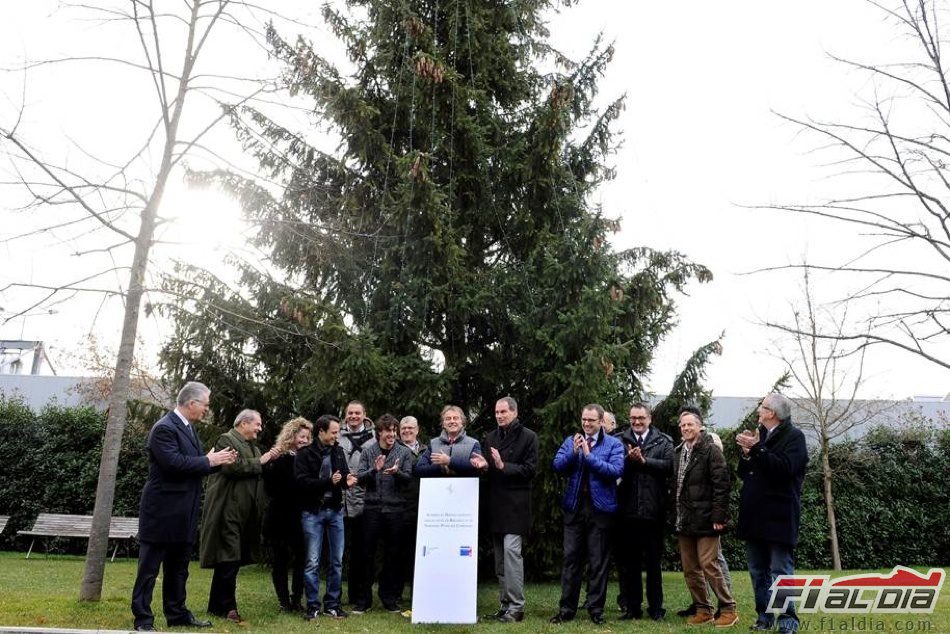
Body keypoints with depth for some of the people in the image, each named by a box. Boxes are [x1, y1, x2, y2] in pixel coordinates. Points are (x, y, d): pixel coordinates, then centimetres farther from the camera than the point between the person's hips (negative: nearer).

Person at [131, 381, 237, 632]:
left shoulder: (188, 428, 12)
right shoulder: (164, 428, -17)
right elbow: (174, 463, -28)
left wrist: (218, 461, 0)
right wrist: (208, 461, -19)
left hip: (183, 513, 9)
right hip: (162, 511, -9)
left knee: (178, 567, 16)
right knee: (149, 567, 3)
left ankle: (177, 613, 26)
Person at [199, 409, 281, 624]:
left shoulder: (252, 446, 22)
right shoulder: (226, 440, -5)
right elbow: (232, 466, -20)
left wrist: (270, 460, 9)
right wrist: (259, 461, -13)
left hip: (246, 513, 9)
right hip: (229, 511, -8)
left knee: (233, 559, 10)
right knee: (229, 559, -7)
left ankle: (218, 605, 17)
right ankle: (226, 606, -1)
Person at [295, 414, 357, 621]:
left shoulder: (338, 451, 8)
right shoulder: (305, 454, -6)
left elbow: (344, 474, 8)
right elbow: (302, 481, -15)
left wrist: (347, 480, -15)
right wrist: (328, 482, -20)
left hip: (335, 511, 4)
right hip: (313, 512, -4)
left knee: (337, 560, 7)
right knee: (312, 562, -1)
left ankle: (332, 604, 18)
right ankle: (312, 605, 11)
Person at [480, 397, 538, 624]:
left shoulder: (528, 437, -2)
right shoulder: (490, 437, 15)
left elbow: (530, 469, -9)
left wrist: (504, 466, -18)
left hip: (515, 503, -6)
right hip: (495, 504, 6)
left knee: (511, 550, -13)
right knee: (500, 557, 10)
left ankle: (516, 607, -7)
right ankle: (504, 605, 17)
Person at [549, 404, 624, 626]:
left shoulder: (614, 444, -1)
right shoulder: (570, 441, 9)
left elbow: (616, 470, -15)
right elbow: (558, 465, -2)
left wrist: (589, 456, -17)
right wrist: (573, 452, -18)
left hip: (600, 508, -2)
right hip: (574, 507, 3)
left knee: (598, 562, 6)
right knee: (571, 559, 7)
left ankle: (596, 609, 16)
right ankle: (566, 608, 14)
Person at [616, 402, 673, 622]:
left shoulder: (663, 441, 4)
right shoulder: (620, 441, 6)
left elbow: (669, 466, -11)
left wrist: (644, 461, -16)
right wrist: (629, 459, -22)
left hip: (653, 510, -1)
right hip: (627, 510, 1)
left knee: (653, 561, 9)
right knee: (628, 561, 9)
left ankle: (655, 607, 20)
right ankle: (632, 606, 20)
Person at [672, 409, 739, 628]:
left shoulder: (710, 450, -7)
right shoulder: (678, 452, 14)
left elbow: (721, 484, -13)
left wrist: (718, 516, -18)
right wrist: (677, 515, 13)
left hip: (705, 518, -7)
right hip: (684, 520, 7)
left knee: (708, 564, -7)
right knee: (690, 569, 9)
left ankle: (728, 609, 7)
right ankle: (703, 610, 20)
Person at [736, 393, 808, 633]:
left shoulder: (793, 436, -4)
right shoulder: (759, 435, 16)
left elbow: (785, 468, -20)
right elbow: (743, 474, 16)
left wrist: (757, 449, -20)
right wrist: (746, 454, -3)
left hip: (778, 516, -7)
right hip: (755, 516, 7)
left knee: (781, 571, -5)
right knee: (758, 571, 11)